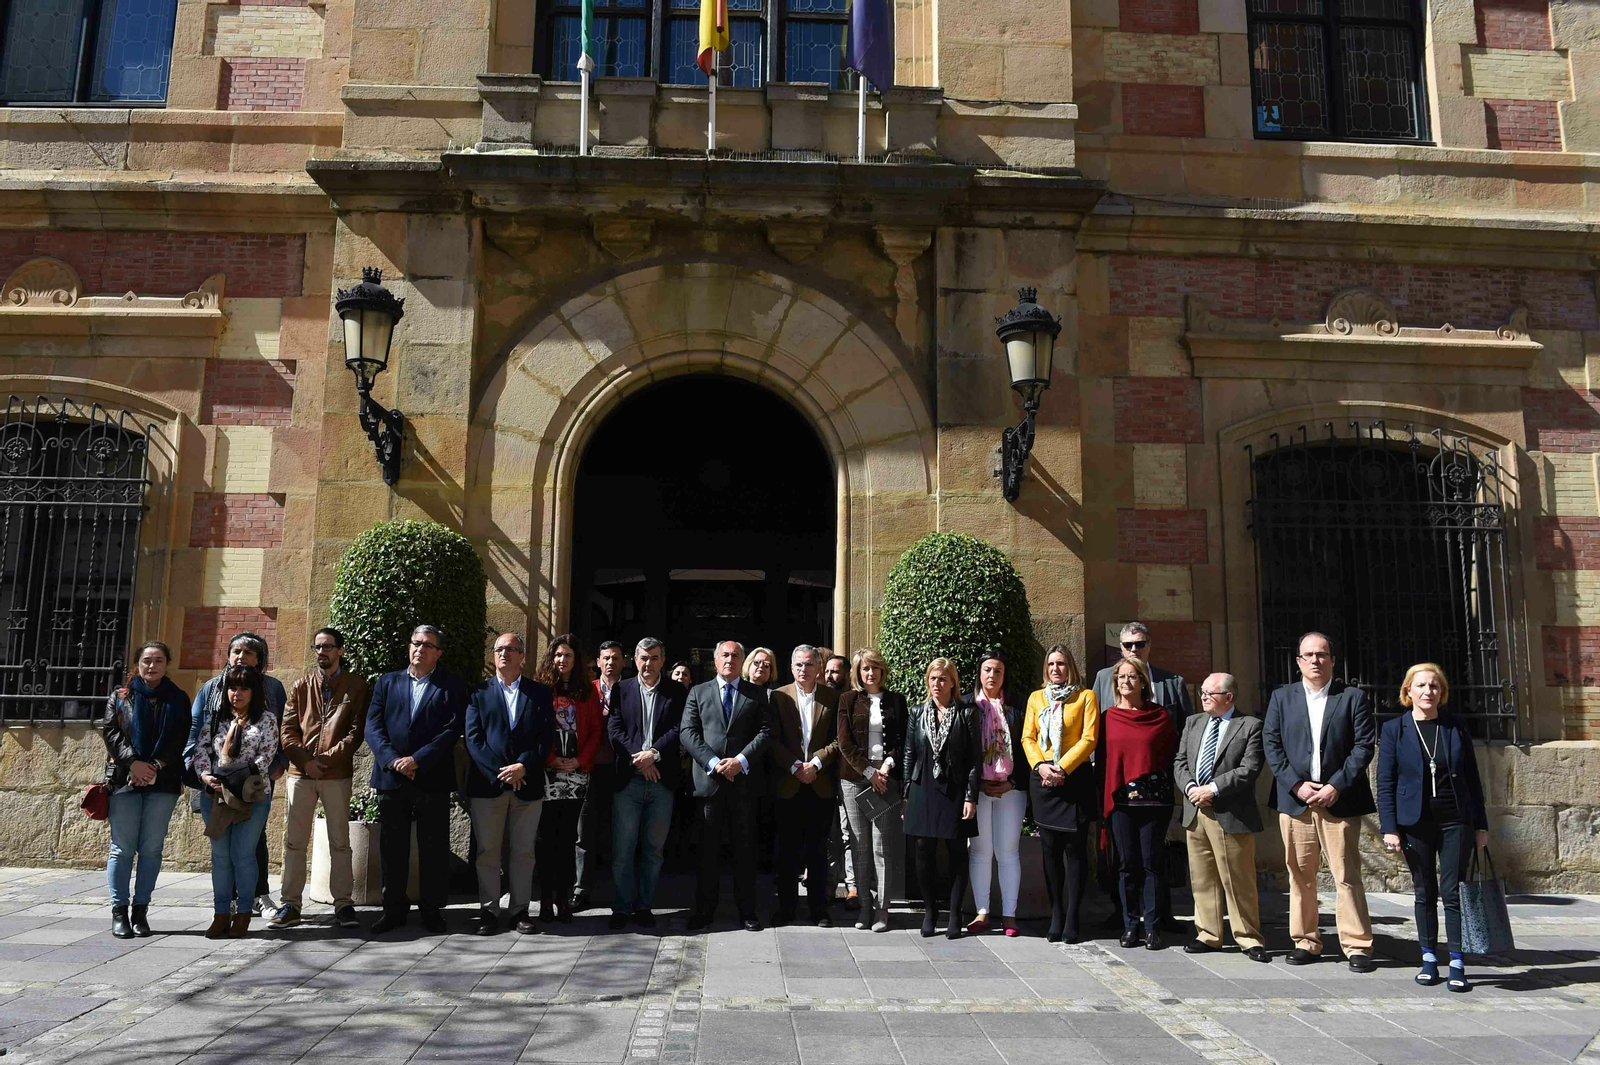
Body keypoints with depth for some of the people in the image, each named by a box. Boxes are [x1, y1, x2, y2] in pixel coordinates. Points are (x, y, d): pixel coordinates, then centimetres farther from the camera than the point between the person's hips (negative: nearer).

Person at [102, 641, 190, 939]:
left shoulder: (178, 699, 10)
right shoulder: (120, 696, 10)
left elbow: (182, 739, 2)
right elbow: (109, 732, 0)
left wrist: (157, 765, -10)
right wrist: (133, 762, -12)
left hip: (163, 781, 1)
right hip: (124, 780, -1)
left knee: (152, 847, 2)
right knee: (123, 847, -2)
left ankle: (141, 910, 8)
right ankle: (119, 912, 4)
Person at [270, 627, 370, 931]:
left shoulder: (356, 686, 4)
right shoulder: (301, 686, 12)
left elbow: (357, 729, -3)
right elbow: (288, 729, 6)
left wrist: (328, 758, -13)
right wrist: (305, 760, -8)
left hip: (337, 774, -2)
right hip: (300, 773, 2)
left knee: (339, 842, 3)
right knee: (294, 841, 5)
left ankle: (343, 904, 8)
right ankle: (290, 904, 13)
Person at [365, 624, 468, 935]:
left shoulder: (452, 686, 4)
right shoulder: (387, 682, 13)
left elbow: (452, 729, -6)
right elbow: (373, 726, 4)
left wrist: (418, 759, -15)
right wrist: (392, 760, -11)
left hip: (432, 779, -2)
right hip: (391, 778, 3)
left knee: (433, 849, 3)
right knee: (392, 848, 8)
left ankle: (432, 910, 14)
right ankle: (393, 910, 20)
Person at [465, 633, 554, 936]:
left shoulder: (540, 693, 9)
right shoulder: (479, 693, 8)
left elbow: (546, 736, 1)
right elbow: (473, 738, -2)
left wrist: (523, 766, -13)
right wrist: (499, 772, -12)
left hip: (527, 783, 1)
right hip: (486, 783, 0)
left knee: (523, 851, 5)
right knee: (487, 851, 3)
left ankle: (520, 910, 14)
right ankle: (488, 911, 13)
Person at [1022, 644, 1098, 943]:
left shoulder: (1086, 697, 4)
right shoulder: (1036, 698, 14)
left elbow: (1089, 738, -5)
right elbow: (1028, 737, 9)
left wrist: (1062, 767, -14)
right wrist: (1040, 765, -9)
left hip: (1074, 777, -3)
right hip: (1042, 779, 3)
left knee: (1074, 848, -3)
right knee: (1050, 849, 5)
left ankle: (1071, 919, 1)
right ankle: (1056, 916, 11)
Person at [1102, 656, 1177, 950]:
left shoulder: (1160, 715, 3)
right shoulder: (1109, 717, 7)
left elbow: (1172, 753, 6)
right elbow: (1102, 758, 8)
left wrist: (1167, 789, -2)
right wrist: (1103, 799, 5)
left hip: (1153, 797, -1)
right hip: (1120, 798, 1)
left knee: (1153, 862, 2)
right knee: (1127, 863, 6)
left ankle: (1152, 927, 10)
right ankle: (1130, 924, 15)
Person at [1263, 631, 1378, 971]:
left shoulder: (1353, 697, 5)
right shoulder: (1281, 697, 10)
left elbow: (1364, 745, -1)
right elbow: (1271, 744, 5)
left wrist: (1337, 786, -10)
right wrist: (1296, 785, -6)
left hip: (1339, 800, -2)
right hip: (1295, 799, 2)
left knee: (1347, 876, -2)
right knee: (1300, 876, 6)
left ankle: (1357, 945, 5)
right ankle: (1305, 942, 14)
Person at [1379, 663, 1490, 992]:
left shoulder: (1456, 727, 4)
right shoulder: (1394, 729, -1)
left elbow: (1472, 778, 8)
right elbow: (1385, 783, -2)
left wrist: (1481, 824, 5)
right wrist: (1389, 828, -8)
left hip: (1455, 822, 1)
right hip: (1416, 824, 0)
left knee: (1453, 892, -2)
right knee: (1426, 893, 7)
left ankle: (1457, 964, 4)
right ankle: (1429, 959, 17)